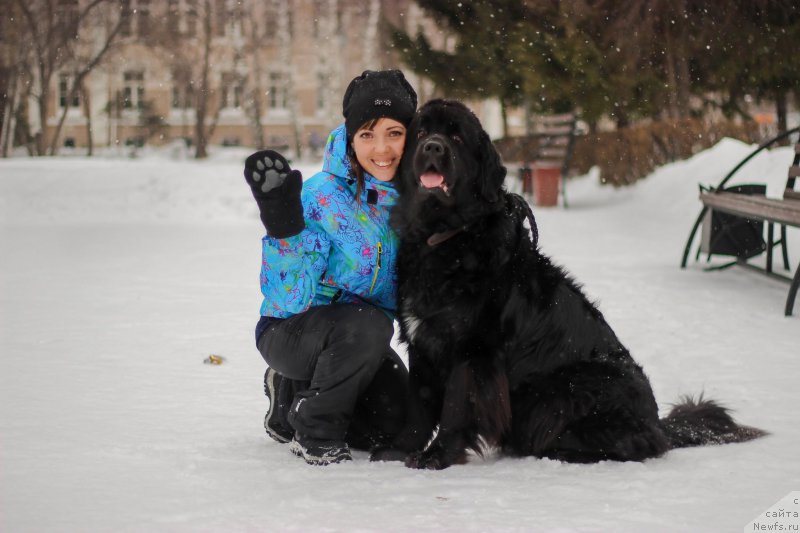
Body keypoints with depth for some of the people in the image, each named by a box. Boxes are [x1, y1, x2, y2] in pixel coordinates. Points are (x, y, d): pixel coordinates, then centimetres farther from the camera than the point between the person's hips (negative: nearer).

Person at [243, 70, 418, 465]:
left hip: (360, 342, 6)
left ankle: (294, 395, 15)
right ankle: (314, 431, -12)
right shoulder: (321, 198, -21)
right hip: (290, 330, -6)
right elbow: (288, 299, -27)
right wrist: (282, 224, -42)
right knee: (367, 325, -36)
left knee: (395, 426, -13)